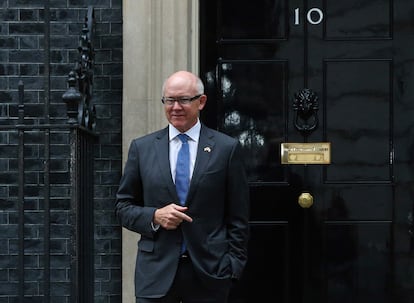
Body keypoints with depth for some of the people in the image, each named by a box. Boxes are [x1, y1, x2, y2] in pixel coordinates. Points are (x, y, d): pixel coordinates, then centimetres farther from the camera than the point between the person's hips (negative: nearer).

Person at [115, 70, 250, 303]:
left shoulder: (227, 148, 3)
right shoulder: (141, 148, 8)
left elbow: (238, 216, 4)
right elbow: (123, 207, 10)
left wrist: (234, 264, -3)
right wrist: (155, 216, -8)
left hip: (209, 272, -1)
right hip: (156, 272, 1)